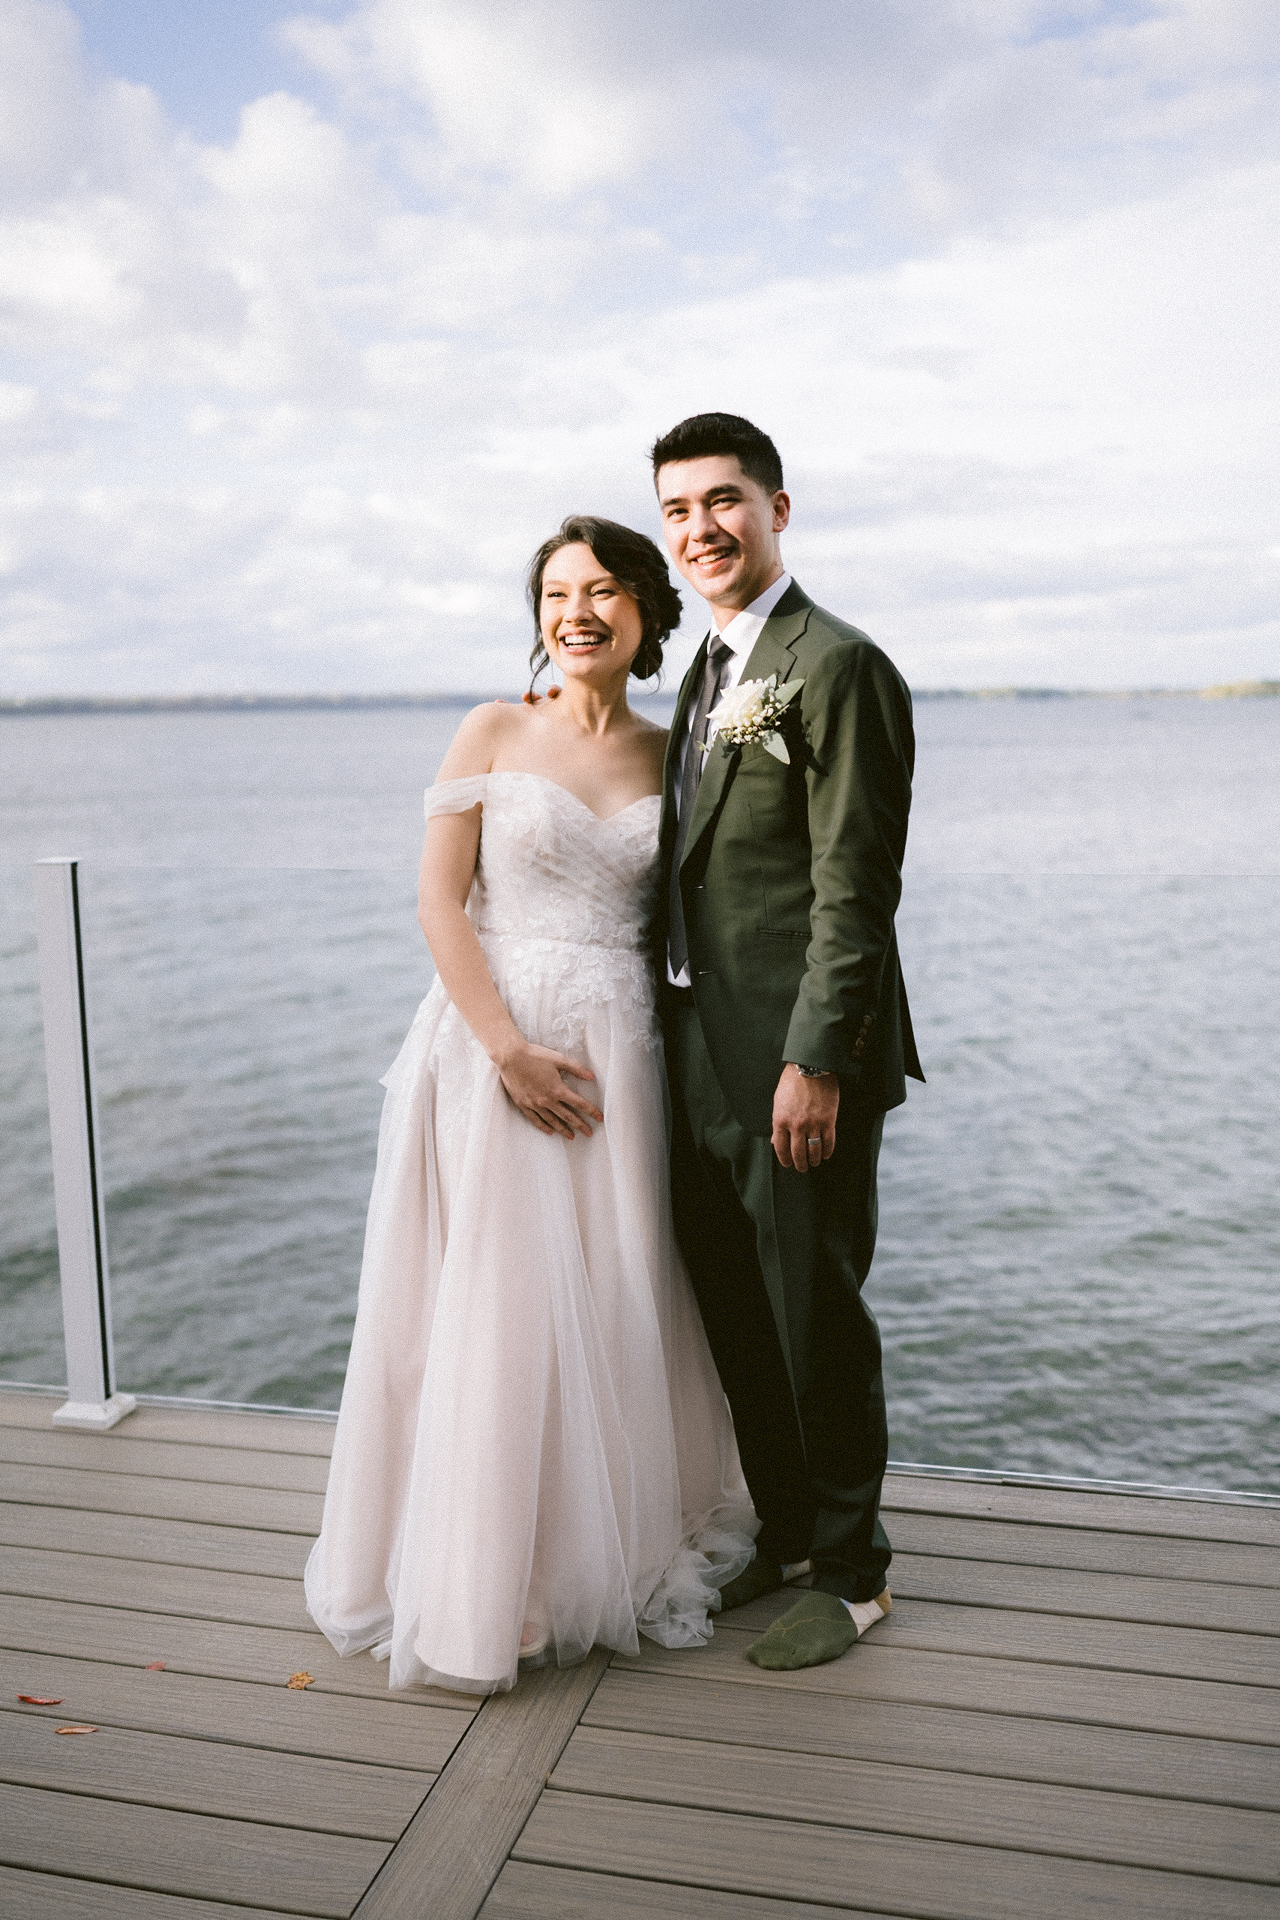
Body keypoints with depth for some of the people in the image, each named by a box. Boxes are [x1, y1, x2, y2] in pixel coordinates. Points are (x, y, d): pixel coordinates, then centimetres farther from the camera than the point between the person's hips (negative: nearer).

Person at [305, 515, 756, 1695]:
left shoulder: (668, 758, 9)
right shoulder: (495, 733, 1)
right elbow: (439, 903, -4)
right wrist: (510, 1046, -14)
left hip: (620, 1053, 3)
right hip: (493, 1039, -2)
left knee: (618, 1305, 8)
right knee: (493, 1308, 1)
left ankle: (620, 1560, 29)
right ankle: (486, 1583, 20)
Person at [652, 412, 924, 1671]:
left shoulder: (835, 666, -12)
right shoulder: (709, 671, 15)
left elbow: (854, 892, -17)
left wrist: (815, 1064, -20)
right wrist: (620, 1034, 14)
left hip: (798, 1058, -9)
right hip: (703, 1055, 9)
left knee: (816, 1318, 5)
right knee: (735, 1315, 18)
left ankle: (852, 1571, 25)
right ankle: (782, 1531, 37)